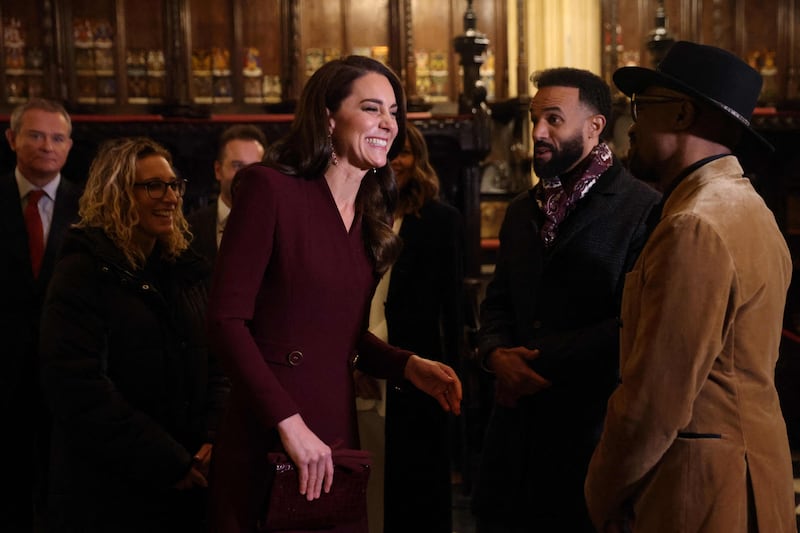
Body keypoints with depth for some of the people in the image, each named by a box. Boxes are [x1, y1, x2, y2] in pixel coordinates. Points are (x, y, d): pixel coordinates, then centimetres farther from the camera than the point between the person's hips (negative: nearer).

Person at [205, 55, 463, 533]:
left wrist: (408, 365, -2)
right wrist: (288, 421, -21)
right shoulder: (269, 188, -11)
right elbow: (227, 319, -16)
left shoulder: (371, 215, 10)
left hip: (338, 434, 7)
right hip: (265, 439, -6)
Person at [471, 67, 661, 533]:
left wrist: (540, 363, -13)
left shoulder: (643, 208, -8)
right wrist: (498, 355, -5)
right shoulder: (522, 210, 16)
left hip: (593, 421, -6)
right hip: (518, 420, 6)